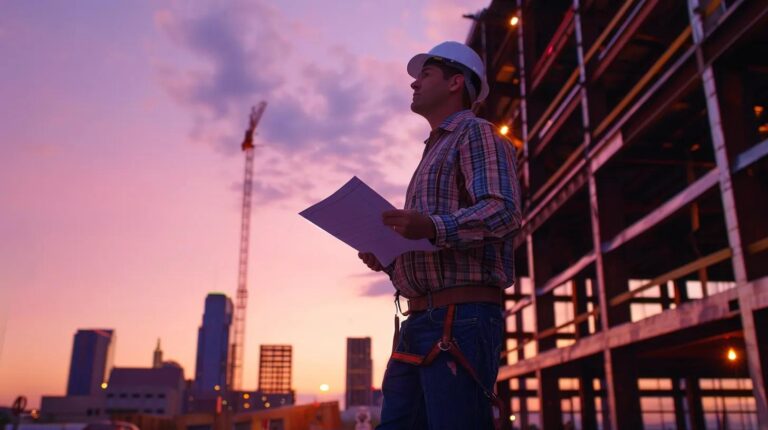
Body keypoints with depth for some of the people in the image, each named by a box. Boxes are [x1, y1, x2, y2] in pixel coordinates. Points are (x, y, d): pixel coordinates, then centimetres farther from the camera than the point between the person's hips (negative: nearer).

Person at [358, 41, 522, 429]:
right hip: (420, 322, 9)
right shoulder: (435, 153, 28)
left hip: (462, 317, -9)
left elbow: (504, 212, -16)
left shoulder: (475, 134, 1)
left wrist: (433, 228, -31)